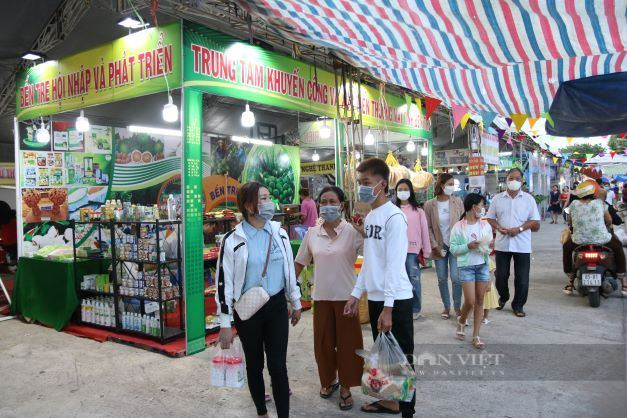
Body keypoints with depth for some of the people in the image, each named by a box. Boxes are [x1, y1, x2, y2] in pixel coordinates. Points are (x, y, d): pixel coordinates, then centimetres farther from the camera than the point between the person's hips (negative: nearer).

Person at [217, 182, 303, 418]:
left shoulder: (279, 234, 1)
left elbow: (290, 270, 11)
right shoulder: (233, 240, -12)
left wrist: (296, 303, 15)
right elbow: (224, 282, -10)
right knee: (255, 364, 15)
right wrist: (225, 324, -9)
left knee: (278, 365, 3)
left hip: (277, 307, 2)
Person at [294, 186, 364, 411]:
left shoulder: (352, 232, -10)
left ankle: (345, 388, 28)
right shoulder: (312, 234, 1)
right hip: (321, 297, 3)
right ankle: (328, 380, 40)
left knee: (347, 343, 9)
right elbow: (299, 264, 9)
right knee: (323, 342, 15)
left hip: (346, 297, -3)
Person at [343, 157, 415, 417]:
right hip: (375, 298, 9)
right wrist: (356, 294, 13)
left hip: (396, 300, -8)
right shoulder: (370, 216, 10)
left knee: (402, 356, 4)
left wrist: (388, 307, -21)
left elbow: (394, 265, -20)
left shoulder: (394, 217, -16)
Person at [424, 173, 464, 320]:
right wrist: (435, 246, -7)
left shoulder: (458, 202, -2)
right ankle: (446, 307, 22)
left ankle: (457, 306, 14)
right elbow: (428, 228, -2)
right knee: (442, 279, 7)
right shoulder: (429, 204, -5)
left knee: (456, 278, -4)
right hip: (439, 246, 0)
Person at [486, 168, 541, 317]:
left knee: (522, 278, 3)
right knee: (501, 276, 9)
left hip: (522, 245, -1)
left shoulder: (528, 199, 3)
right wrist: (499, 228, -12)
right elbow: (490, 218, 8)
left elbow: (535, 222, 1)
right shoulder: (498, 199, 7)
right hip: (502, 243, 1)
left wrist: (519, 229, -15)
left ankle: (518, 305, 20)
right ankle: (503, 298, 35)